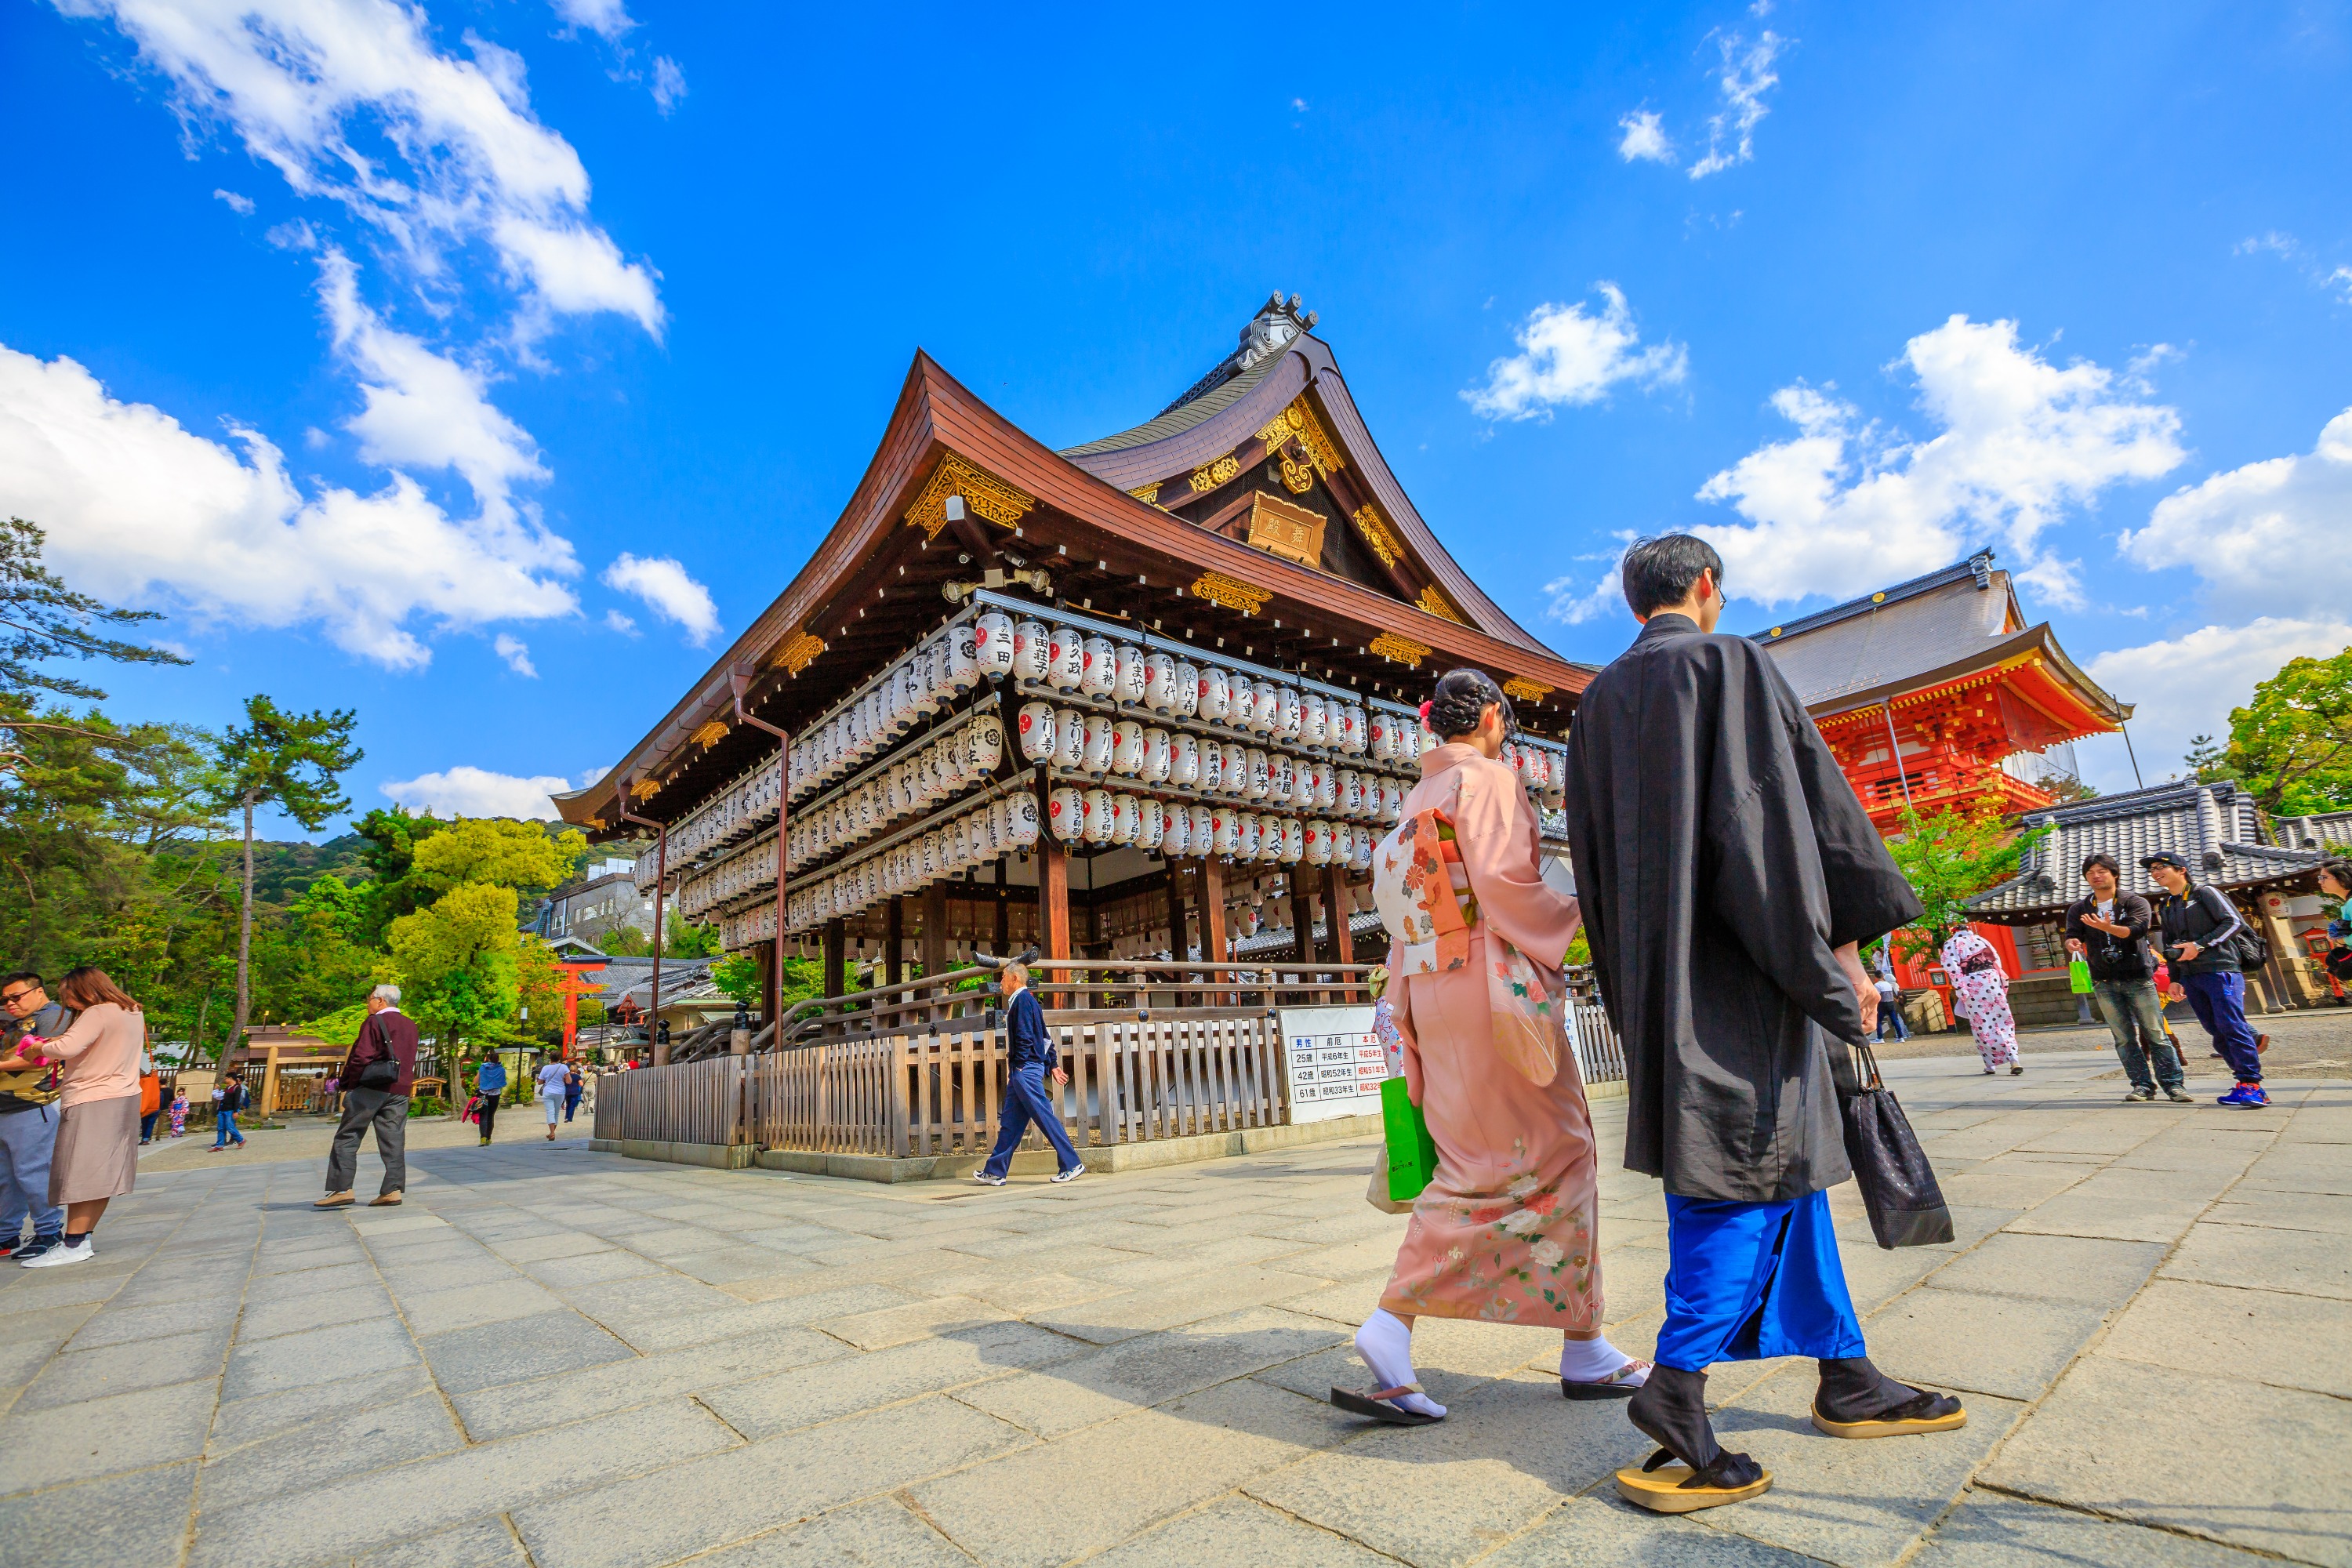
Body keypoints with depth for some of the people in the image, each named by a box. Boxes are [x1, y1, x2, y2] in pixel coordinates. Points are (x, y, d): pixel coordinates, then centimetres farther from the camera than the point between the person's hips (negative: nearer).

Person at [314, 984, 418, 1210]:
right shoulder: (410, 1026, 17)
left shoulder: (374, 1021, -5)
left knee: (347, 1138, 3)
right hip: (400, 1090, 6)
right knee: (393, 1141, 4)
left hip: (370, 1088, -6)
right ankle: (392, 1190, 1)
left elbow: (362, 1057, -12)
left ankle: (342, 1189, -1)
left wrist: (345, 1081, -2)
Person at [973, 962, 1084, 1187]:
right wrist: (1052, 1064, 21)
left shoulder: (1023, 1000, -10)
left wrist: (1019, 1063, -14)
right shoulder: (1024, 1001, 20)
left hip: (1025, 1070, -10)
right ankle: (994, 1172, 15)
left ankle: (1072, 1165, -3)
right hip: (1020, 1073, 10)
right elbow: (1044, 1036, 21)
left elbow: (1025, 1036, -19)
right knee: (1010, 1123, 11)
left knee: (1045, 1117, -7)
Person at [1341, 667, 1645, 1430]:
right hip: (1495, 988, -8)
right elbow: (1505, 880, -19)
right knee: (1553, 1157, 4)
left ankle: (1392, 1326, 7)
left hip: (1434, 996, 8)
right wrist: (1580, 917, -1)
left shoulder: (1416, 800, 18)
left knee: (1474, 1169, 11)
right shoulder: (1487, 780, -6)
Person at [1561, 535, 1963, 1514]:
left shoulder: (1599, 701, 14)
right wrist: (1843, 943, -4)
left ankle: (1846, 1378, 27)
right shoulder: (1731, 664, -4)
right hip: (1737, 964, -7)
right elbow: (1804, 800, -10)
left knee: (1786, 1159, 16)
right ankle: (1675, 1398, -7)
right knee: (1751, 1165, -4)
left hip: (1655, 971, 7)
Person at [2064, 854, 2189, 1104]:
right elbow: (2072, 935, 0)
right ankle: (2142, 1085, 8)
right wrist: (2072, 943, -24)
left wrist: (2107, 927, -36)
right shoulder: (2079, 909, 10)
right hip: (2104, 983, 2)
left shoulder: (2135, 902, 1)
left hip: (2138, 979, -2)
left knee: (2155, 1034, -1)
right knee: (2124, 1038, 3)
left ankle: (2173, 1084, 6)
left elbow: (2136, 929, -17)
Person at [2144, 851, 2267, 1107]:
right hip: (2190, 976, 6)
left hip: (2219, 970, -6)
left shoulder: (2205, 894, -1)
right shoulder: (2164, 907, 18)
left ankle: (2252, 1084, -8)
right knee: (2216, 1031, 4)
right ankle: (2244, 1080, 10)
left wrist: (2200, 945, -16)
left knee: (2230, 1025, -12)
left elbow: (2234, 922, -9)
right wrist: (2175, 978, 18)